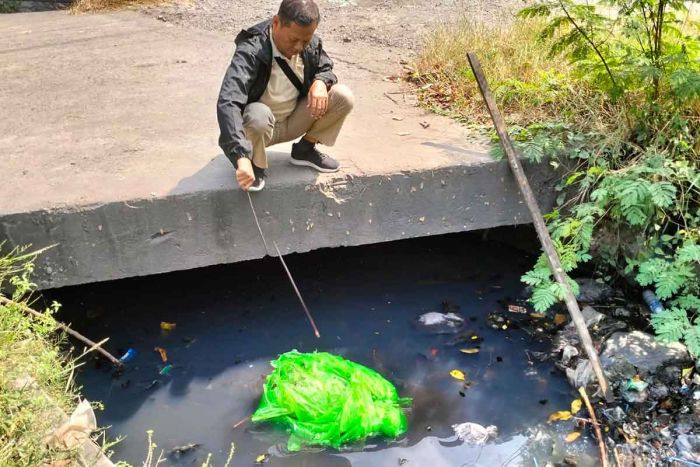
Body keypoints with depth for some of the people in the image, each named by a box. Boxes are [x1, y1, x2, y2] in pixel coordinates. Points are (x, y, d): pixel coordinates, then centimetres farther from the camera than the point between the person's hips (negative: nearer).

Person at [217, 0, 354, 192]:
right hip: (259, 125, -5)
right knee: (258, 115, -41)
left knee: (343, 96, -15)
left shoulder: (310, 44, -12)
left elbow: (325, 68, 9)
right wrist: (242, 157, -53)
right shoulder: (251, 51, -30)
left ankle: (305, 149, 7)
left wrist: (320, 83, -19)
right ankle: (254, 164, -8)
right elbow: (227, 103, -42)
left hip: (293, 121, 5)